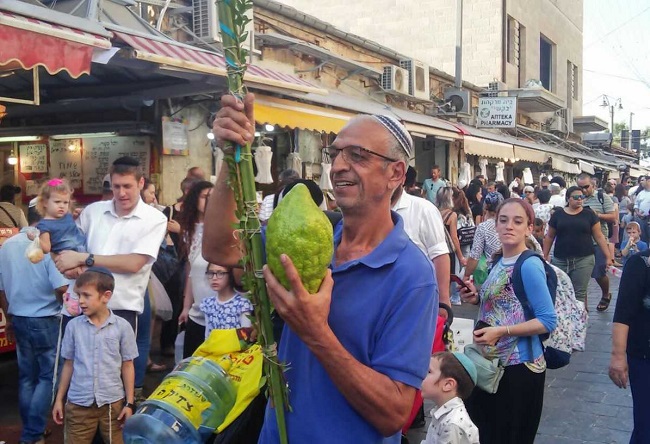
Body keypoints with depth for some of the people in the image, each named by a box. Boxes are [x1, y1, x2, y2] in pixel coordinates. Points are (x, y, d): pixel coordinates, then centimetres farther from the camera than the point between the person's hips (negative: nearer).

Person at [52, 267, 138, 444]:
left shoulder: (122, 327, -7)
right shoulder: (73, 326, -2)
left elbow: (127, 366, 0)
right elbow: (69, 364, 8)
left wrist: (129, 403, 0)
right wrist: (59, 399, 10)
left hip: (113, 402, -1)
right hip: (78, 403, 2)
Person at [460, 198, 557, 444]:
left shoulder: (530, 265, -19)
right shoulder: (498, 260, 6)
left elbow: (548, 321, -20)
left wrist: (502, 331, -26)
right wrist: (477, 298, -1)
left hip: (518, 365, -8)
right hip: (492, 361, 8)